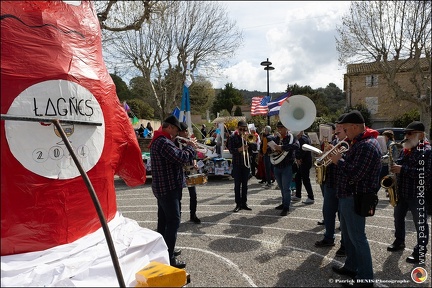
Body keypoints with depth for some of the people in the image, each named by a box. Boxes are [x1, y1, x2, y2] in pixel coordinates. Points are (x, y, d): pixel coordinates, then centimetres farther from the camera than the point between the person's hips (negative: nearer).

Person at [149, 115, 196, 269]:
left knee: (164, 221, 17)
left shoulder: (158, 140, 15)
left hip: (162, 187, 11)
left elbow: (176, 156, 17)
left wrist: (186, 148, 5)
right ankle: (169, 258, -1)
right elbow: (182, 158, -27)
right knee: (173, 221, -6)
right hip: (168, 187, -11)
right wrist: (191, 147, -10)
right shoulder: (164, 142, -21)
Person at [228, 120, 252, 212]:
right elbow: (231, 150, -11)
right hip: (237, 164, -3)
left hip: (246, 163, 3)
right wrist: (240, 149, -26)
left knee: (245, 184, 9)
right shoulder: (233, 137, -2)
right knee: (237, 184, 2)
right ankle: (238, 204, 10)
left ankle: (244, 203, 19)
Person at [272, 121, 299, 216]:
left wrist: (282, 147, -30)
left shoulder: (291, 137, -6)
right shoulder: (276, 138, 11)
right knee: (282, 188, 18)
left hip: (287, 166, -6)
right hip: (277, 166, 6)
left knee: (286, 188, -2)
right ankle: (284, 203, 33)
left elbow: (296, 145, -26)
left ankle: (286, 207, 8)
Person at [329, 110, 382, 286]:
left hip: (355, 198, -11)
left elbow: (353, 175, -28)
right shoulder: (359, 142, 12)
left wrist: (339, 161, -15)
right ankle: (351, 267, 35)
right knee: (348, 235, 20)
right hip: (347, 196, 11)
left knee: (357, 237, 0)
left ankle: (365, 278, 13)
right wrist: (340, 158, 0)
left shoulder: (367, 146, -23)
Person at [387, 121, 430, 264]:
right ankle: (399, 241, 36)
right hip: (402, 191, 8)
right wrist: (395, 167, 3)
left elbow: (426, 172, -27)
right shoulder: (405, 149, 11)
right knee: (398, 217, 18)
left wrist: (403, 169, -28)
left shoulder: (426, 151, -16)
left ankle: (420, 251, 16)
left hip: (417, 193, -8)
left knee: (420, 222, 4)